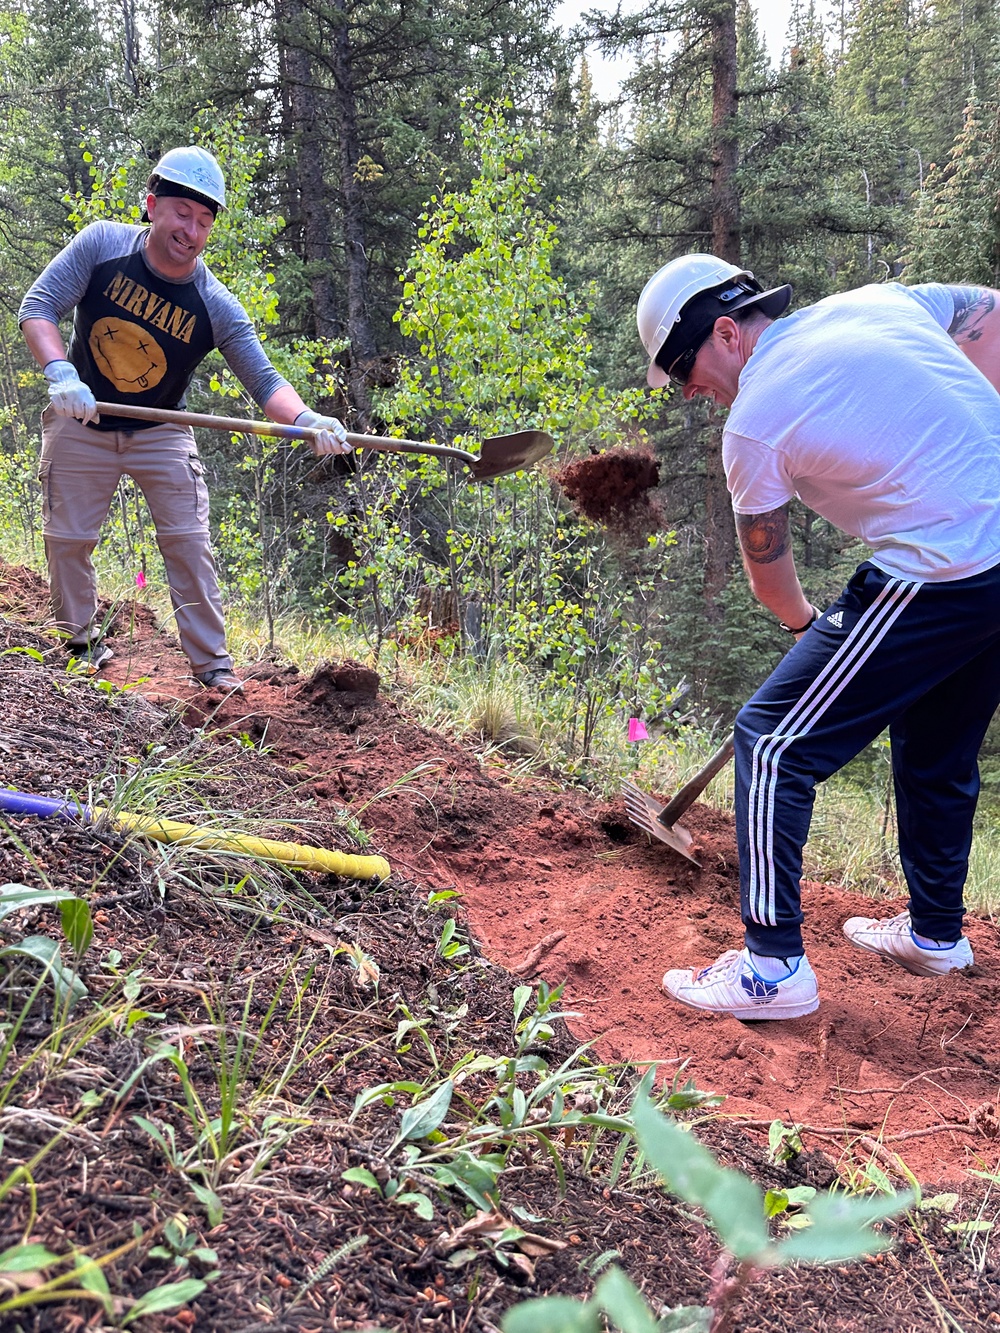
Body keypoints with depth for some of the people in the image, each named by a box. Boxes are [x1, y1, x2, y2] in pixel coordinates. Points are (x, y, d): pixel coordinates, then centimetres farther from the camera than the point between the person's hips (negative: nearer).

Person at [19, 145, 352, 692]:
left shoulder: (216, 306, -17)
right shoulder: (101, 245, -16)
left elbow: (264, 381, -19)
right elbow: (37, 305, -17)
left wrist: (306, 418, -40)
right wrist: (59, 371, -36)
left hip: (161, 434, 0)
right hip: (80, 424, 1)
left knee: (188, 541, -7)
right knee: (67, 539, 4)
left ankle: (211, 661, 4)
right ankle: (78, 639, 28)